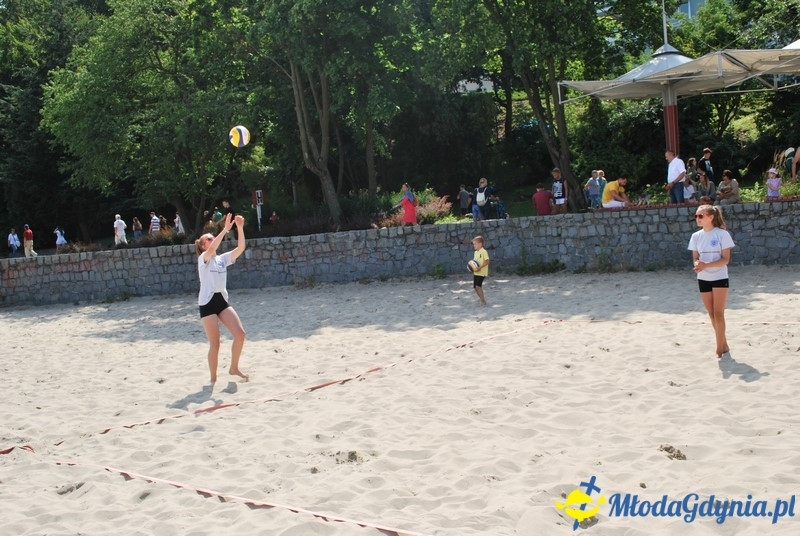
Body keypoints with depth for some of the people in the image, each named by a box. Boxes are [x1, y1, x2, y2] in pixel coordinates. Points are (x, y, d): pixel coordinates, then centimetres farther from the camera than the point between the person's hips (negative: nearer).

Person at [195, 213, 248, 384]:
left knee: (240, 333, -6)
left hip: (222, 301, 6)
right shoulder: (203, 259, -4)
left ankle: (234, 368, 12)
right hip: (208, 303, -6)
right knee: (215, 344, -5)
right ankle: (213, 379, 9)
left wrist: (240, 228, -11)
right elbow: (212, 250, -26)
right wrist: (225, 229, -30)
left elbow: (240, 248, 0)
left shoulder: (223, 258, 12)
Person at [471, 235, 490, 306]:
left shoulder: (483, 252, -13)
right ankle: (482, 298, 25)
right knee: (475, 287, 9)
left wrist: (480, 267, -25)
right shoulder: (476, 252, 13)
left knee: (478, 286, -17)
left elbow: (487, 261, -18)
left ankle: (483, 301, -9)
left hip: (482, 272, -9)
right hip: (476, 272, 9)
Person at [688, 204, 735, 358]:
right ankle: (723, 344, 22)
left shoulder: (722, 234, -10)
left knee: (718, 314, -8)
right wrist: (697, 265, -19)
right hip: (703, 279, 5)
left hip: (720, 278, -5)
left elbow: (725, 259, -13)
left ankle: (720, 348, -1)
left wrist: (707, 265, -27)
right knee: (712, 315, 9)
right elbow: (695, 258, 6)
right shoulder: (696, 236, 3)